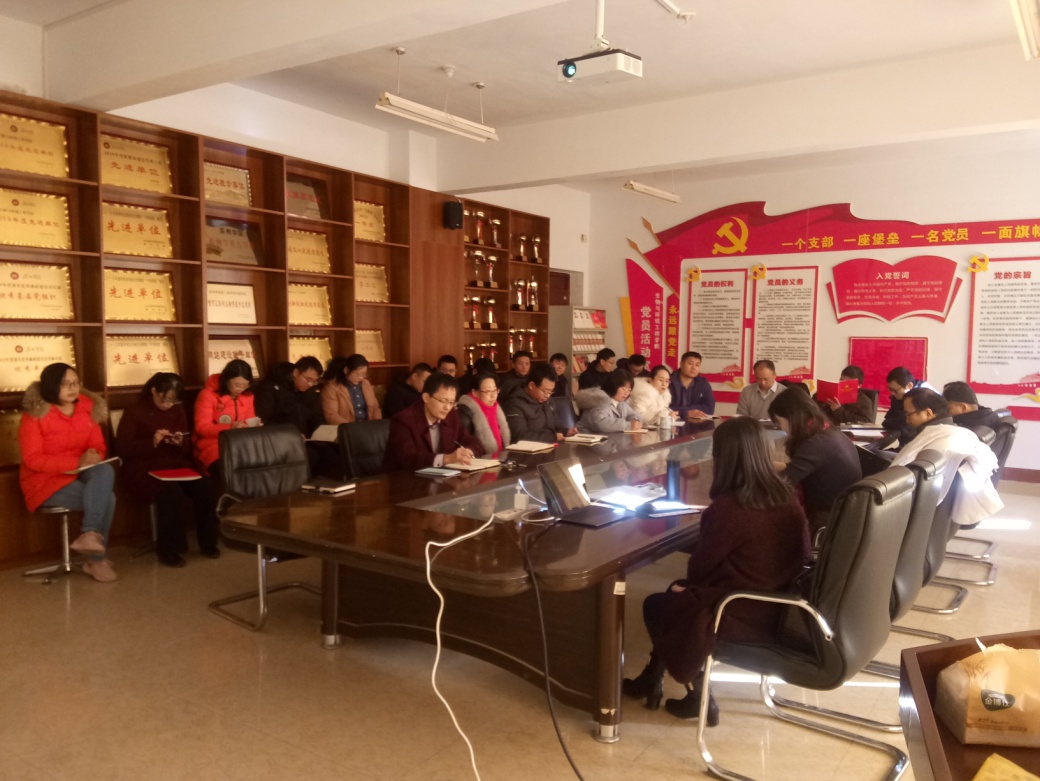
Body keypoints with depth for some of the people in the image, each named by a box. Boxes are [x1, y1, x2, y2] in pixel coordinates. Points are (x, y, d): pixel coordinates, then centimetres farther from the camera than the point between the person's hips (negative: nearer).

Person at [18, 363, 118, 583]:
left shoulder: (88, 407, 2)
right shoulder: (34, 414, -12)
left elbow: (98, 446, 6)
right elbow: (33, 460, -16)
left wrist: (93, 456, -20)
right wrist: (77, 462, -26)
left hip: (80, 473, 5)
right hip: (45, 480, -5)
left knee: (105, 471, -32)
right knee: (107, 498, -26)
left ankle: (89, 535, -34)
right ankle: (96, 559, -12)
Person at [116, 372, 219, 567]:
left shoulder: (178, 410, 13)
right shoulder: (134, 412, -1)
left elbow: (188, 447, 16)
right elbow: (122, 448, -8)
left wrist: (181, 443, -9)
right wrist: (152, 441, -21)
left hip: (176, 465, 5)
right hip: (144, 469, -4)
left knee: (205, 486, -25)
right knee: (171, 492, -35)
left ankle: (207, 542, -8)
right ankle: (168, 549, -18)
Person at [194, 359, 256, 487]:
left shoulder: (248, 395, 7)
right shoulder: (208, 394, -8)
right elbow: (202, 428, -12)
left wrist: (253, 425, -9)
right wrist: (230, 427, -25)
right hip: (212, 444, -4)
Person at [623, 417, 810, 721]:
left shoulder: (728, 506, -23)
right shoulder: (786, 496, -3)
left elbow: (700, 566, -11)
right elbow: (799, 553, 10)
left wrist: (687, 587, 13)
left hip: (744, 616, -7)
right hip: (779, 607, 7)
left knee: (655, 606, 15)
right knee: (677, 590, 23)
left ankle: (697, 697, 29)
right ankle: (653, 680, 32)